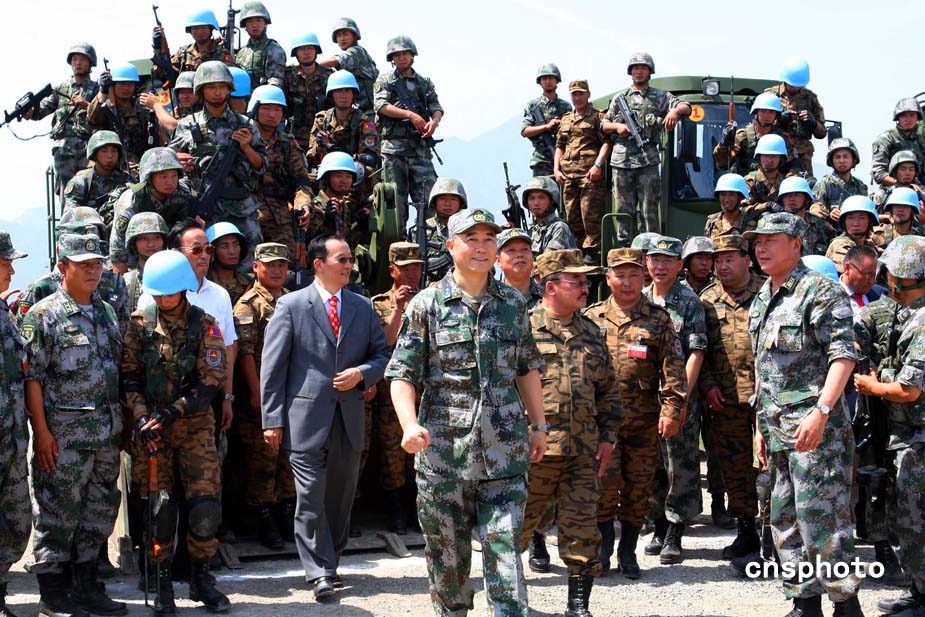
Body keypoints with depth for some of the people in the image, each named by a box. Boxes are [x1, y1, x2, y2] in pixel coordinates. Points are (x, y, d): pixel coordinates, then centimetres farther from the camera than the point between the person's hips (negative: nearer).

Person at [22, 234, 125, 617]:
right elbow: (31, 376, -10)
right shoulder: (44, 315, -7)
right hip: (63, 432, -7)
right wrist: (41, 431, -15)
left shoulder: (106, 312, 13)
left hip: (107, 431, 7)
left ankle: (86, 586, 23)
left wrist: (118, 421, 14)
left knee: (100, 511, 12)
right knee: (57, 513, -1)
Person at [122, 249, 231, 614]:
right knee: (160, 508, 1)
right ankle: (162, 585, 13)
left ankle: (201, 579, 13)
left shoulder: (204, 325, -2)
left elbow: (211, 381, -6)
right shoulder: (139, 324, 2)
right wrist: (142, 418, -11)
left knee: (205, 505, -4)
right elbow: (129, 376, 3)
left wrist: (171, 413, -14)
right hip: (150, 428, 1)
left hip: (195, 424, 0)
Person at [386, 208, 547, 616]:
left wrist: (539, 425, 15)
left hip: (505, 449, 1)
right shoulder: (426, 305, -1)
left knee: (506, 548, -3)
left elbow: (527, 368, 16)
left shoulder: (513, 303, 8)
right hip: (443, 448, -1)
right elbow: (402, 373, -3)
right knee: (447, 552, 8)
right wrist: (409, 424, -19)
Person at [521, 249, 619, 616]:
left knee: (583, 532, 5)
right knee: (516, 527, 5)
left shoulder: (591, 333, 13)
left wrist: (608, 437, 12)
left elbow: (609, 390, 19)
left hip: (584, 452, 5)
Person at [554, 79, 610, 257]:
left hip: (589, 173, -6)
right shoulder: (566, 119, 22)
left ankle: (593, 253, -6)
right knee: (572, 218, 7)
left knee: (590, 216, -9)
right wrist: (556, 169, 10)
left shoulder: (597, 117, 4)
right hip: (568, 175, 6)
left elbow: (606, 142, -5)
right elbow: (559, 146, 23)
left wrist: (598, 165, -17)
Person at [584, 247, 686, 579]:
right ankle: (604, 544, 11)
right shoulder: (592, 317, 8)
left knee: (638, 486, 6)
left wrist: (672, 410, -8)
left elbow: (673, 367, 1)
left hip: (644, 419, 1)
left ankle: (628, 551, 19)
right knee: (605, 480, -8)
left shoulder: (658, 319, 6)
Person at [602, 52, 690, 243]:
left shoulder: (660, 96, 12)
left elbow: (686, 107, 2)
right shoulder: (619, 98, 18)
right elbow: (604, 125, 20)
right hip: (621, 160, 2)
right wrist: (617, 126, -2)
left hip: (647, 161, -2)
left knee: (649, 209, -4)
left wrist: (675, 111, -21)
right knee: (624, 209, 4)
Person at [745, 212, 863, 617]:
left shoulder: (820, 291, -9)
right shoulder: (761, 302, 17)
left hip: (815, 427, -9)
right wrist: (761, 426, 20)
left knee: (820, 516, -9)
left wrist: (821, 411, -26)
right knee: (785, 519, 11)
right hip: (778, 430, 9)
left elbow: (844, 355, -17)